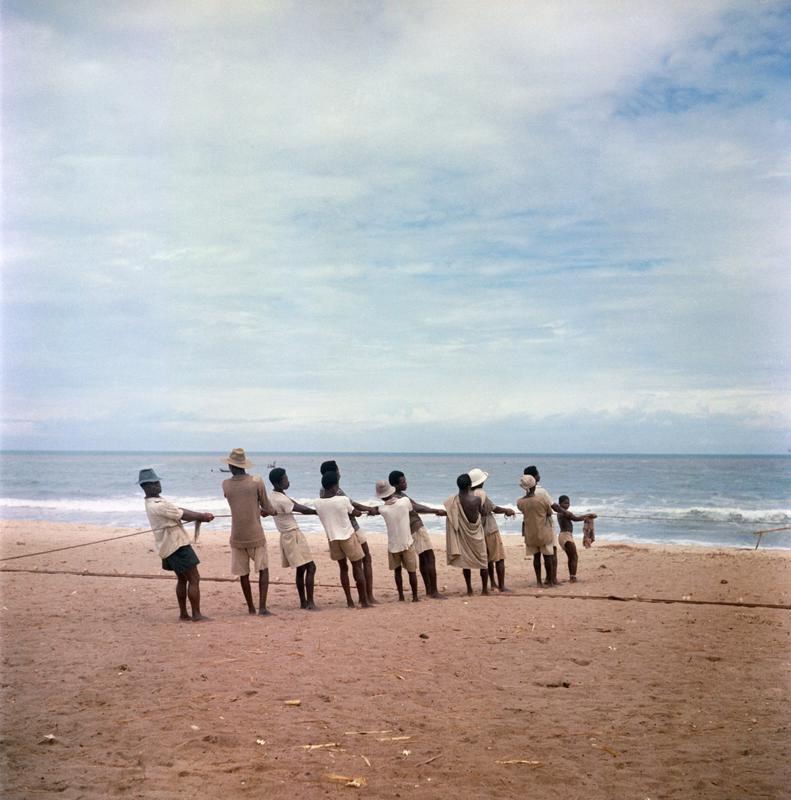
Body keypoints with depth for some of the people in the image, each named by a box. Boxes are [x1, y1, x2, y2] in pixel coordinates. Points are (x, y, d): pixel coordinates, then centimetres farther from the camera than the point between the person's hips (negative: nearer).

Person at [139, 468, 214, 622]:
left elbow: (179, 510, 8)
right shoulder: (158, 505, -23)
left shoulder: (156, 501, 10)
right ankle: (196, 615, -3)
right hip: (177, 546, -11)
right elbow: (184, 515, -16)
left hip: (169, 547, 11)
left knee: (182, 579, 20)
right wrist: (203, 516, -1)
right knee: (194, 579, -6)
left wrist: (200, 515, -2)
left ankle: (183, 613, 25)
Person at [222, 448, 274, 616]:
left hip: (237, 537, 2)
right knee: (263, 569, 10)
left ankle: (251, 607, 22)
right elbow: (268, 509, -3)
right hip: (255, 536, -2)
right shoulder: (256, 481, -9)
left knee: (243, 573, 14)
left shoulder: (226, 485, -1)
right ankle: (262, 607, 0)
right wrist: (267, 510, 21)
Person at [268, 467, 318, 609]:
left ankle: (303, 602, 19)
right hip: (293, 535, -10)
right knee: (310, 567, -8)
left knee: (301, 569, 15)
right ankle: (310, 602, -10)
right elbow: (302, 510, -15)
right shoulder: (282, 500, -22)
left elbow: (297, 505, 9)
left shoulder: (275, 495, 8)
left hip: (286, 536, 10)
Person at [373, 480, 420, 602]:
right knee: (411, 571, 10)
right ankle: (415, 596, 15)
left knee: (397, 570, 18)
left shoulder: (383, 509, -15)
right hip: (407, 543, -1)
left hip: (393, 545, 1)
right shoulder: (405, 501, -14)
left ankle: (401, 596, 19)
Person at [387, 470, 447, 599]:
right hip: (416, 529, -10)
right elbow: (416, 508, -24)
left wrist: (436, 511, 9)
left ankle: (429, 590, 18)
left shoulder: (401, 495, 13)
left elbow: (416, 505, 15)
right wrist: (436, 511, -24)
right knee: (430, 558, -9)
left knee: (423, 559, 13)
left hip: (418, 527, 10)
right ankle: (434, 592, -8)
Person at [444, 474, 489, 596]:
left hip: (463, 534, 3)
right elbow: (481, 512, -5)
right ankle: (484, 589, 18)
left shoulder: (453, 500, -14)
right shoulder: (476, 499, -23)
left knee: (466, 561, 16)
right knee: (483, 561, 12)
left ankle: (469, 589, 19)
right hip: (476, 533, -3)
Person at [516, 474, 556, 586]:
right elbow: (550, 513, -4)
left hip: (530, 534, 3)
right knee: (547, 556, 8)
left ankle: (539, 581, 13)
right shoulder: (542, 499, -18)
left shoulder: (520, 502, -9)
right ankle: (549, 580, 15)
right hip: (543, 532, -3)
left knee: (536, 556, 13)